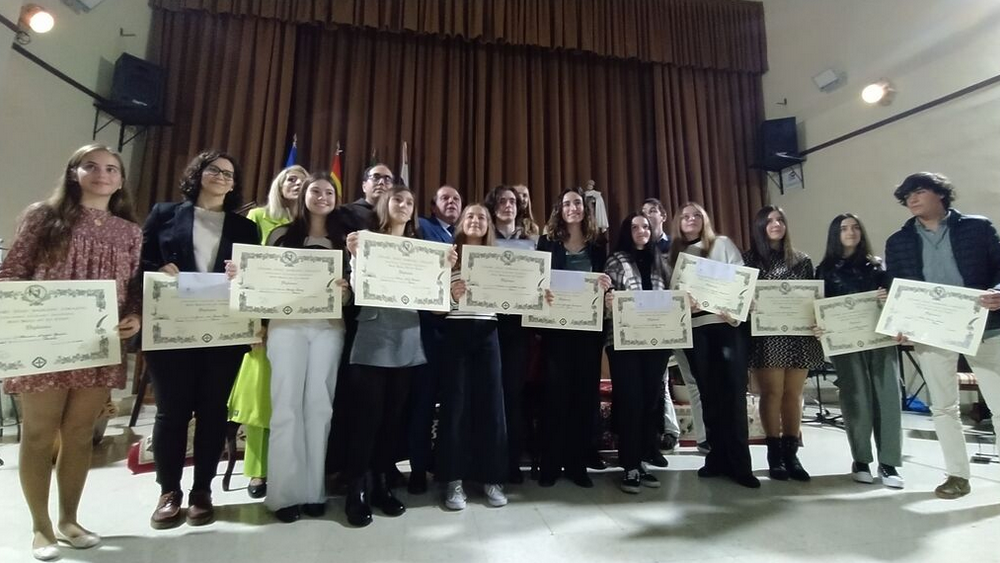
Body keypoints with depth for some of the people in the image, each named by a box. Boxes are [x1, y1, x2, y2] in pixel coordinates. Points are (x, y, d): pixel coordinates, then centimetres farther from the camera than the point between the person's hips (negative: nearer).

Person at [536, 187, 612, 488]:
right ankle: (550, 463, 10)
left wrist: (607, 285, -10)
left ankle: (577, 462, 16)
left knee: (586, 391, 5)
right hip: (557, 324, -2)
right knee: (556, 390, -1)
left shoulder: (597, 245, 13)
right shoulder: (548, 242, 7)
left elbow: (605, 281, 12)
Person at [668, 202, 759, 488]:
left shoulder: (722, 244, 9)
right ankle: (718, 457, 16)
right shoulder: (676, 253, 16)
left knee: (733, 393, -5)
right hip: (695, 329, 3)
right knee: (709, 394, 7)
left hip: (727, 324, -2)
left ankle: (739, 462, 2)